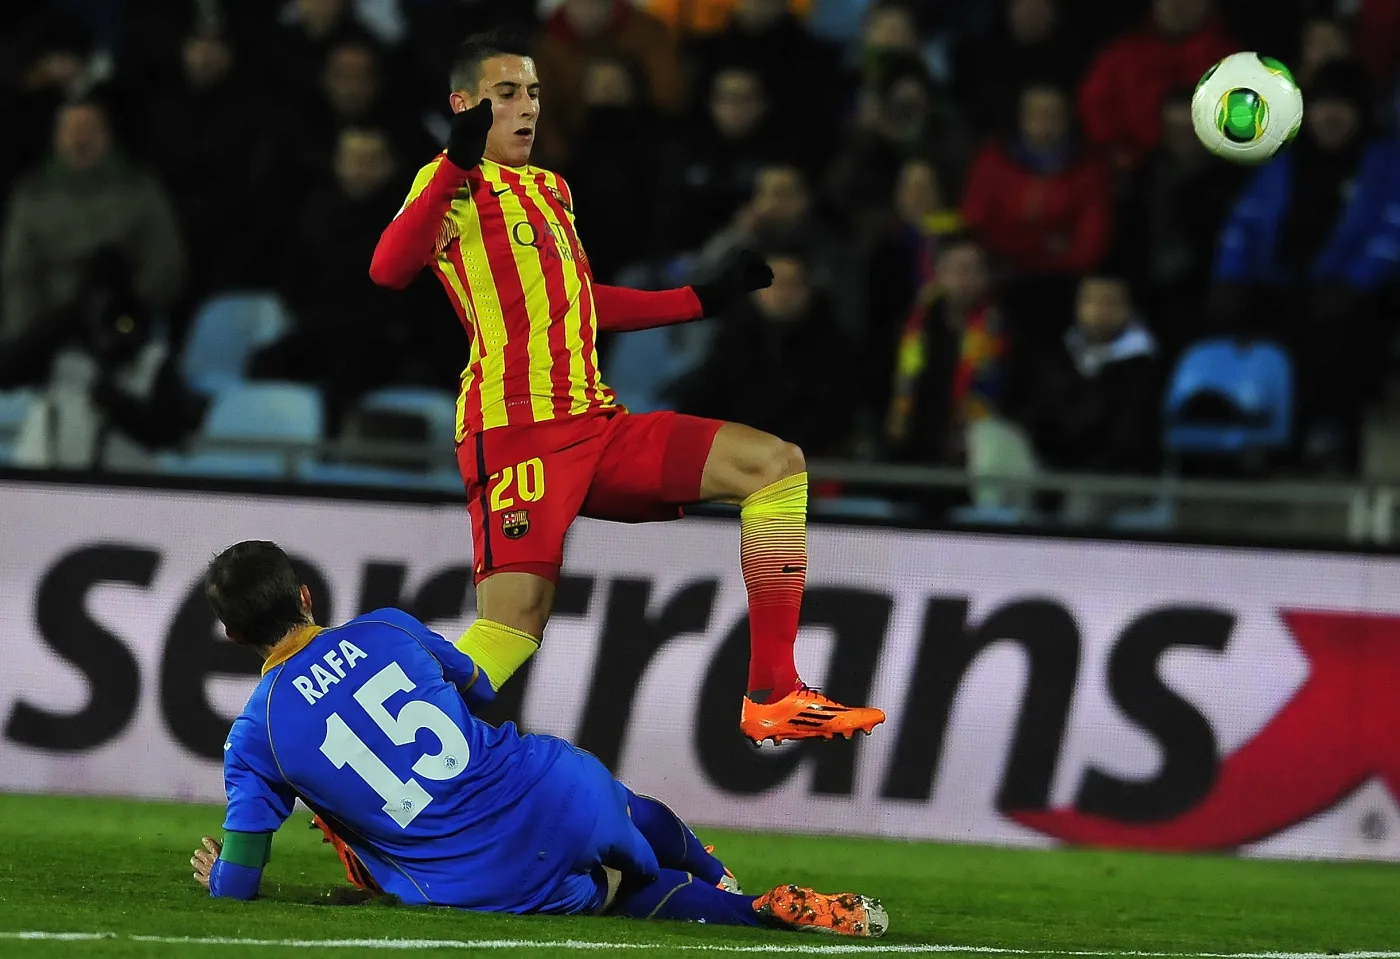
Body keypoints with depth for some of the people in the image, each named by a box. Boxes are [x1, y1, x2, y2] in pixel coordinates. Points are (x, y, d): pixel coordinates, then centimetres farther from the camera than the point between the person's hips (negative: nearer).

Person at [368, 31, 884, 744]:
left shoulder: (550, 189, 23)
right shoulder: (457, 185, -2)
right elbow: (389, 269, -23)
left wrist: (704, 299, 37)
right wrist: (460, 162, -32)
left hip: (596, 426, 8)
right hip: (515, 432, -8)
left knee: (777, 465, 2)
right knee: (515, 619, -23)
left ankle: (772, 700, -2)